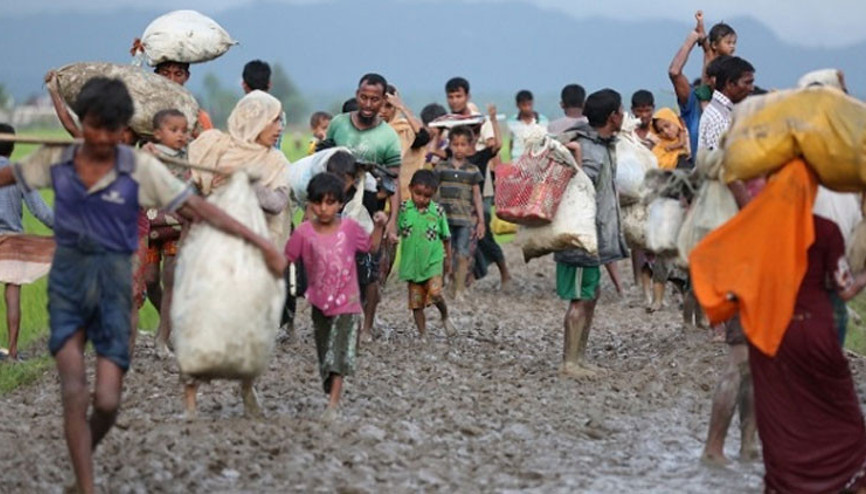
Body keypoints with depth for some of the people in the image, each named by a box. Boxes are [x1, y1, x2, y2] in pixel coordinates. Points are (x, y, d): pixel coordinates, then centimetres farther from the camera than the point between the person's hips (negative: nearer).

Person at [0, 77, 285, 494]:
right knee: (74, 392, -11)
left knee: (107, 401, -4)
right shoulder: (55, 160, -1)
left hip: (113, 278, -1)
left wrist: (260, 243, -10)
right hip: (67, 276, 1)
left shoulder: (141, 169, -7)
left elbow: (200, 209, -7)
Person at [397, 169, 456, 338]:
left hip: (433, 261, -2)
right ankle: (423, 334, 20)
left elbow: (446, 237, 7)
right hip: (412, 263, 2)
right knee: (416, 302, 7)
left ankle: (445, 318, 12)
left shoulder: (437, 211, -4)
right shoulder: (404, 209, -6)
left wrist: (448, 258, 13)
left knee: (435, 293, -18)